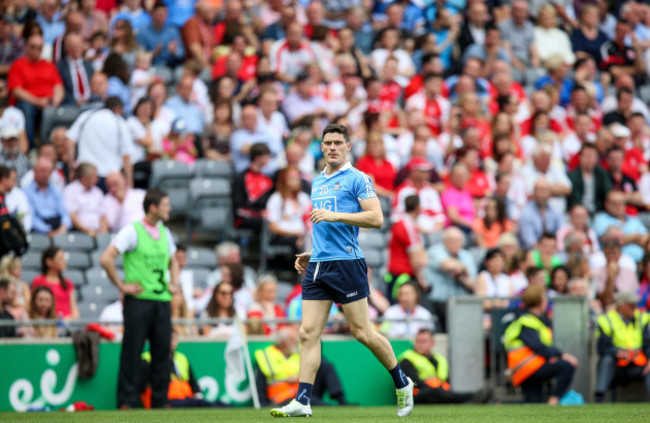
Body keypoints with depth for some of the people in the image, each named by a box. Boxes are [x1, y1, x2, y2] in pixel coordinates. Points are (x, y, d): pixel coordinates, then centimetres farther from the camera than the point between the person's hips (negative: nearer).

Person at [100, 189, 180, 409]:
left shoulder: (165, 233, 14)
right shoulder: (132, 231, -7)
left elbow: (173, 261, 32)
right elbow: (106, 259, -14)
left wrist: (174, 284, 16)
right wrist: (121, 285, -11)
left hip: (162, 300, 6)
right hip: (139, 300, -6)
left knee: (162, 352, 6)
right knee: (131, 352, -4)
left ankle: (160, 401, 12)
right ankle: (126, 402, 0)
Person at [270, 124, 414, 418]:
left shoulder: (357, 179, -3)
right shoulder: (316, 183, 19)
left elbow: (376, 218, -13)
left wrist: (335, 215, -17)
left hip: (346, 262, -6)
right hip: (317, 267, 6)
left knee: (362, 332, -2)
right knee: (308, 333, -3)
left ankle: (402, 383, 17)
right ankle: (302, 401, -5)